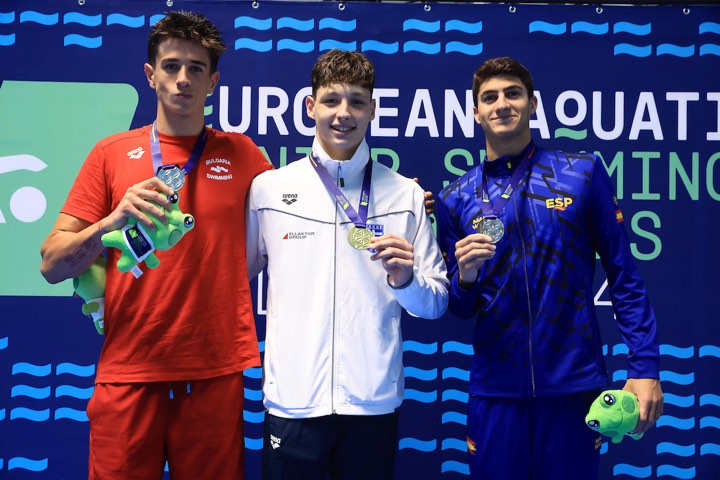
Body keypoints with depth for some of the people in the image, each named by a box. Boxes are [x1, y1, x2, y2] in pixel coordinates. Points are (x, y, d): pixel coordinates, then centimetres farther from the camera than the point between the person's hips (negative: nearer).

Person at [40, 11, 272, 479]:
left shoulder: (242, 154, 5)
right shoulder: (111, 154, 4)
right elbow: (52, 264, 0)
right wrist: (114, 221, -16)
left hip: (216, 370, 0)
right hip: (127, 371, 0)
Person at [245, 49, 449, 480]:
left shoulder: (406, 195, 4)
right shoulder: (268, 188, 3)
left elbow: (437, 303, 6)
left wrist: (405, 280, -13)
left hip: (374, 403, 0)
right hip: (292, 400, 0)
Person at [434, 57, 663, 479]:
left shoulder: (583, 173, 0)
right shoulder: (456, 199, 3)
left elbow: (624, 276, 0)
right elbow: (460, 310, 9)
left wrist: (645, 366, -7)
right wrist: (466, 277, -13)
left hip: (576, 381, -1)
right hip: (496, 388, 1)